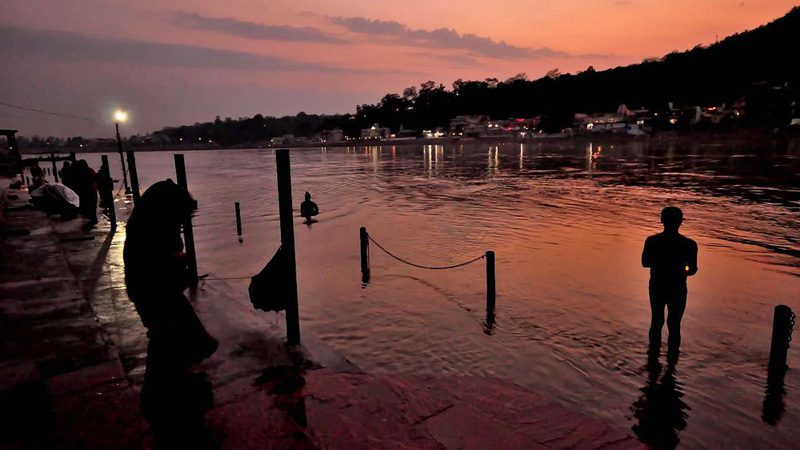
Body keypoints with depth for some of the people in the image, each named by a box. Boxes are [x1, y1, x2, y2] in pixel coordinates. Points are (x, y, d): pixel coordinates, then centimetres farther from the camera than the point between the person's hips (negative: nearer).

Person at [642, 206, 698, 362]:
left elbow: (645, 263, -3)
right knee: (674, 324, 17)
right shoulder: (689, 244, -19)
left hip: (657, 287, 2)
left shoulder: (651, 241, -15)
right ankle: (672, 356, 31)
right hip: (677, 290, -1)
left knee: (656, 321, 21)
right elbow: (693, 270, -8)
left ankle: (654, 352, 35)